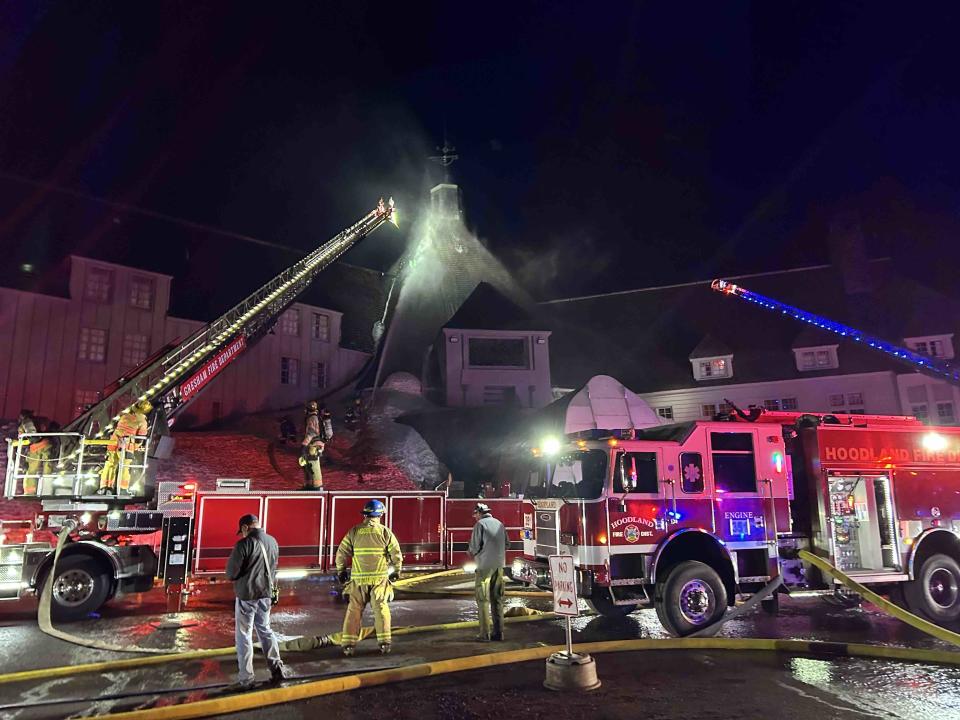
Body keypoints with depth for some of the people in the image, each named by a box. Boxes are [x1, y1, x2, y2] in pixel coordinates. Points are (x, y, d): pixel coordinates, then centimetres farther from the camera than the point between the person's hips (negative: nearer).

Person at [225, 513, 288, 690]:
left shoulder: (244, 544, -18)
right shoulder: (272, 541, 2)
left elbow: (231, 572, -15)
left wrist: (238, 576, 5)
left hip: (247, 595, -6)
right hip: (266, 594, 6)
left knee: (244, 636, 5)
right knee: (265, 630, 20)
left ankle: (246, 679, 10)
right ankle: (277, 668, 19)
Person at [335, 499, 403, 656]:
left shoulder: (354, 531, 0)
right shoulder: (385, 531, -3)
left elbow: (341, 553, 1)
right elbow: (396, 554, -3)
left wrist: (341, 571, 16)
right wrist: (396, 571, 13)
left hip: (358, 579, 1)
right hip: (379, 578, -1)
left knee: (354, 610, 10)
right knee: (381, 609, 10)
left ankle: (349, 644, 10)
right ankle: (384, 643, 10)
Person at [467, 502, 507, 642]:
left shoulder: (480, 524, -8)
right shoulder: (499, 524, 11)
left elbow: (475, 546, -12)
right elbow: (507, 544, 14)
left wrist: (470, 552, 8)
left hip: (485, 566, -6)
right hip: (499, 565, 6)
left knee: (483, 600, 0)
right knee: (497, 599, 11)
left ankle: (485, 634, -1)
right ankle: (498, 632, 15)